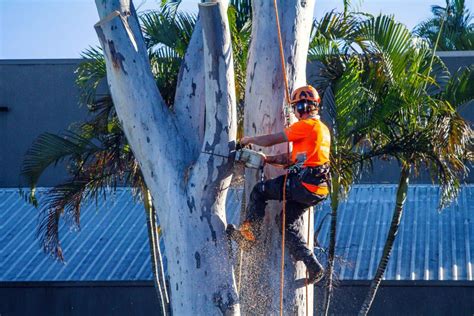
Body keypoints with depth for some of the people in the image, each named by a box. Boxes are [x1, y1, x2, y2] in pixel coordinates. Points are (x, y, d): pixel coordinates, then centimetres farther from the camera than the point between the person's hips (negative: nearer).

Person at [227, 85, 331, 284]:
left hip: (302, 183, -9)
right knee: (289, 221, 15)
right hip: (319, 188, 9)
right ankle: (313, 266, 7)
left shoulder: (306, 126, -9)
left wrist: (249, 140, 13)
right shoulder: (323, 129, 21)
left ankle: (248, 234, 9)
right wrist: (268, 159, 23)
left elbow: (271, 140, -4)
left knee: (259, 191, 6)